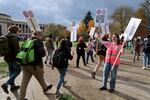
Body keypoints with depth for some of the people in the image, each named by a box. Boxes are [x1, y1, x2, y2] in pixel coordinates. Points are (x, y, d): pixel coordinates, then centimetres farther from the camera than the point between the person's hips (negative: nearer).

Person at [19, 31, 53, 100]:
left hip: (25, 64, 6)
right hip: (35, 65, -6)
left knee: (24, 81, 9)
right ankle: (45, 89, 40)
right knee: (40, 78, 17)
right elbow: (42, 53, -19)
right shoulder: (39, 42, -8)